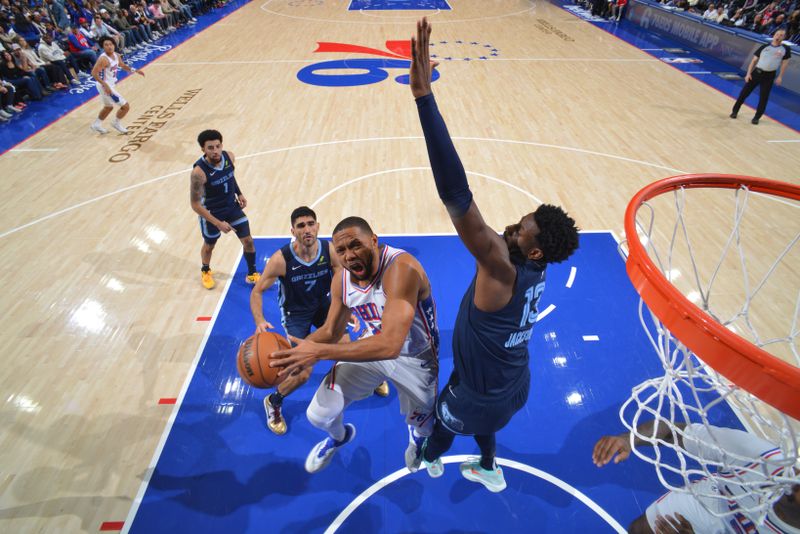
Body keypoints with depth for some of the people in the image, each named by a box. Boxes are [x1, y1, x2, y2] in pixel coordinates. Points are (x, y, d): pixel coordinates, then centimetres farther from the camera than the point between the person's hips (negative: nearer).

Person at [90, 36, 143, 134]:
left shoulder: (116, 55, 1)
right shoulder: (103, 59, -24)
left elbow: (123, 66, 21)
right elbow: (94, 73, -27)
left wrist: (135, 71, 8)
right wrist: (105, 85, -36)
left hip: (110, 85, 10)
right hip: (106, 86, -10)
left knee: (108, 107, 28)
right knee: (125, 106, -6)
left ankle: (96, 124, 43)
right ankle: (116, 123, 16)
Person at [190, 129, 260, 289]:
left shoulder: (229, 157, -16)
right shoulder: (199, 172, -32)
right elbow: (195, 205, -25)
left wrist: (239, 193, 1)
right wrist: (218, 223, -27)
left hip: (232, 207, 4)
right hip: (211, 213, -4)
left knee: (248, 241, 6)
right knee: (209, 246, 19)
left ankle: (252, 274, 27)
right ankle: (205, 271, 50)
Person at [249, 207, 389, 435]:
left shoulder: (330, 251, -22)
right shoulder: (281, 259, -30)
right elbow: (257, 291, -20)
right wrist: (260, 321, -36)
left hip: (323, 304, 3)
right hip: (295, 313, -3)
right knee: (302, 373, -11)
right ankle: (272, 403, 22)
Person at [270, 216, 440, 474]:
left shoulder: (401, 268, -37)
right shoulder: (341, 279, -14)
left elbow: (390, 345, -45)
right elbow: (331, 331, 1)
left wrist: (319, 352, -44)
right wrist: (295, 349, -18)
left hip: (414, 357, -4)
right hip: (370, 346, 5)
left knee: (423, 428, 15)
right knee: (318, 414, 2)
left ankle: (417, 433, 58)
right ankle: (339, 437, 41)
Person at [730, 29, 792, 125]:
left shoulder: (785, 49, 2)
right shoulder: (764, 47, 2)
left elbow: (784, 63, 7)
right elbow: (754, 60, 5)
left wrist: (780, 77, 2)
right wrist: (748, 73, -4)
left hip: (769, 76, 0)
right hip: (757, 72, 0)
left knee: (763, 98, 2)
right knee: (744, 93, -1)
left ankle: (756, 117, 13)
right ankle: (735, 111, 15)